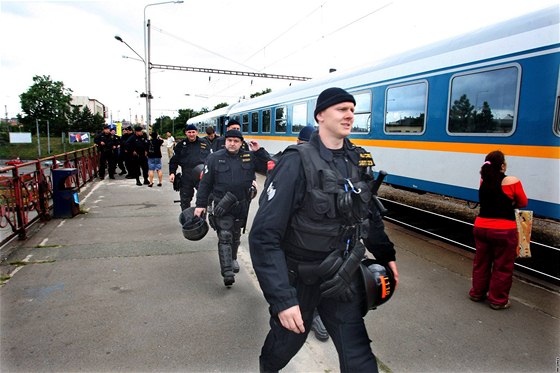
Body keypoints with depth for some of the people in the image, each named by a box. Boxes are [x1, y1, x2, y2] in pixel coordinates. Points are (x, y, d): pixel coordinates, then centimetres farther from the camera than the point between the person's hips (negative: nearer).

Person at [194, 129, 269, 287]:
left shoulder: (250, 157, 2)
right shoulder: (215, 158, -4)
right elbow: (205, 183, -2)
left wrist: (259, 151, -10)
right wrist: (201, 204, -5)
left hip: (242, 204, 3)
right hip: (222, 205, -3)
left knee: (236, 235, 20)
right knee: (225, 237, -10)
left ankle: (233, 259, 45)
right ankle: (227, 273, -10)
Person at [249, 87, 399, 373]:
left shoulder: (358, 160, -2)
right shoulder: (298, 162, -22)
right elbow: (264, 236, -25)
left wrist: (385, 253, 10)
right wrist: (282, 299, -28)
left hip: (344, 279, 4)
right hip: (300, 281, -4)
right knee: (287, 341, 22)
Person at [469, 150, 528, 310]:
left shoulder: (483, 181, 0)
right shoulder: (512, 181, -13)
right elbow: (523, 203, 3)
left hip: (481, 228, 5)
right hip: (504, 231, -5)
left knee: (481, 263, 19)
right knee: (502, 267, 11)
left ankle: (477, 293, 33)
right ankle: (498, 300, 22)